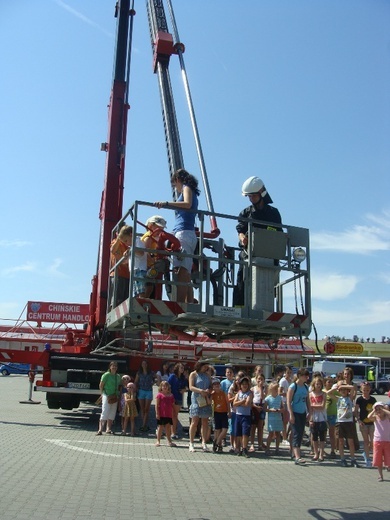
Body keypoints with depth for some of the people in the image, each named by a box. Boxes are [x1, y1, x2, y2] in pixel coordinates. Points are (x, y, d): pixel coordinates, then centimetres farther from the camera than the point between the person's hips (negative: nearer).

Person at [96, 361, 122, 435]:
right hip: (107, 396, -6)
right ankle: (100, 429, -10)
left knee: (112, 413, 8)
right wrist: (103, 393, -5)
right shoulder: (106, 375, -9)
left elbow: (120, 386, 17)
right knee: (105, 412, -10)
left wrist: (119, 394, 7)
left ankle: (108, 428, 17)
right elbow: (101, 385, -8)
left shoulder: (118, 376, 9)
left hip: (115, 397, 6)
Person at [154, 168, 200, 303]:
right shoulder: (192, 191, 30)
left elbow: (187, 204, -15)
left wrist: (166, 203, -20)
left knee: (181, 273, -20)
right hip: (190, 235, 9)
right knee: (186, 276, 3)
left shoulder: (186, 188, 6)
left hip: (183, 233, -9)